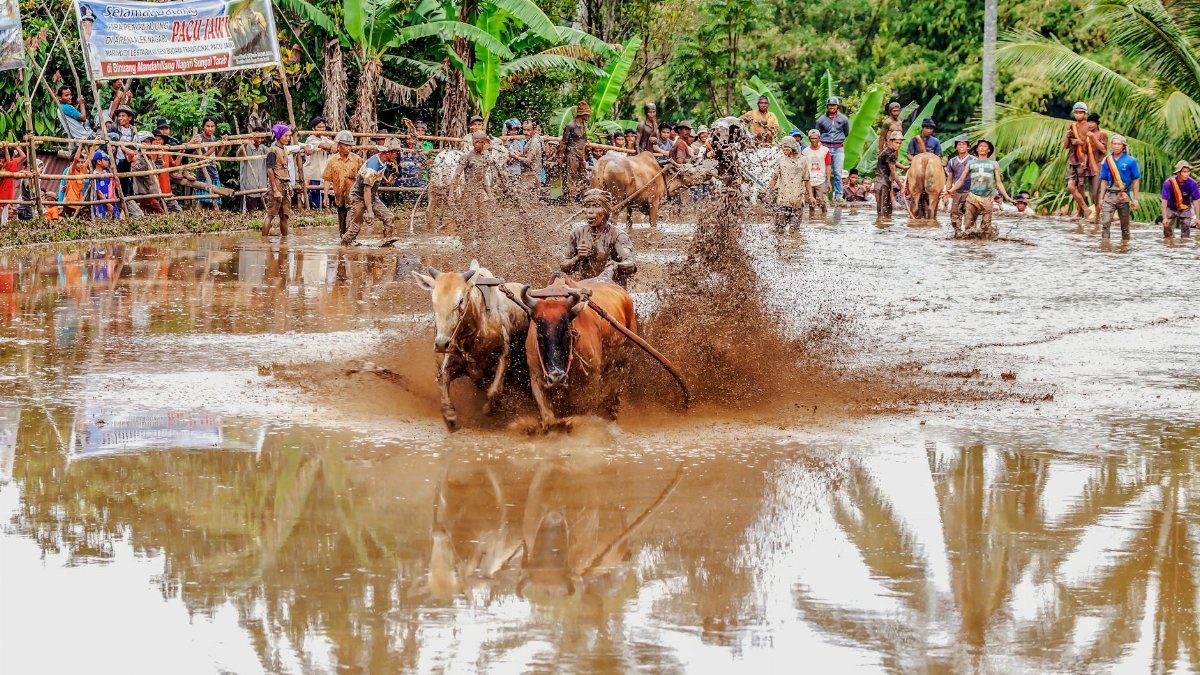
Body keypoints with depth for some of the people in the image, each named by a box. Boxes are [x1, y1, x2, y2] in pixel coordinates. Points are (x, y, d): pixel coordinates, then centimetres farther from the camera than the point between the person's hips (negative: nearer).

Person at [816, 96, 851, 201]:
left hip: (838, 149, 0)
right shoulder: (821, 120, 4)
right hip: (825, 148, 0)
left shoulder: (843, 119, 5)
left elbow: (846, 133, 19)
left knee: (838, 173, -2)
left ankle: (838, 195, 1)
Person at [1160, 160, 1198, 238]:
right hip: (1171, 209, 0)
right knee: (1167, 233, 3)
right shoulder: (1168, 183, -29)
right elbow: (1164, 201, -24)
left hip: (1185, 209, 1)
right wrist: (1165, 218, -26)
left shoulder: (1192, 183, -25)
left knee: (1185, 233, -2)